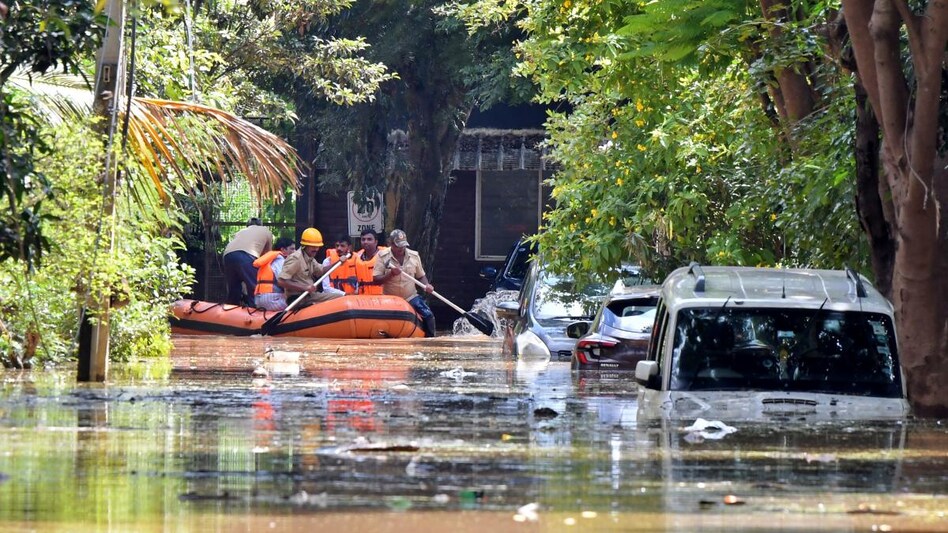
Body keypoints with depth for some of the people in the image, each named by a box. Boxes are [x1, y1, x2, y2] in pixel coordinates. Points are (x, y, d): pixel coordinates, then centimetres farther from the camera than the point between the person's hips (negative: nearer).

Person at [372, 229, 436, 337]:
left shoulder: (414, 256, 1)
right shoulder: (382, 256, -7)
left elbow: (421, 276, 11)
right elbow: (376, 279, -10)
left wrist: (426, 285, -11)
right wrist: (391, 274, -26)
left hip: (411, 296, 1)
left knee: (428, 315, -18)